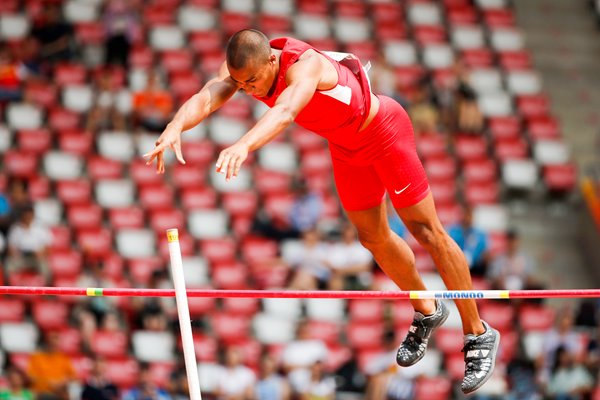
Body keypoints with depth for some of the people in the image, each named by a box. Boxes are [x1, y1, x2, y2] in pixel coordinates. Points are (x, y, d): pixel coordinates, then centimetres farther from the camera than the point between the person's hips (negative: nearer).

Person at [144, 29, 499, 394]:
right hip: (345, 145, 7)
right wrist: (175, 127, -64)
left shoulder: (305, 66, -41)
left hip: (384, 130, -7)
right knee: (373, 237, 19)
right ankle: (427, 312, 43)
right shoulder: (242, 66, -23)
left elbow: (286, 110, -62)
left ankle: (478, 334, 14)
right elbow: (207, 96, -42)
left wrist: (244, 145, -81)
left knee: (426, 231, 1)